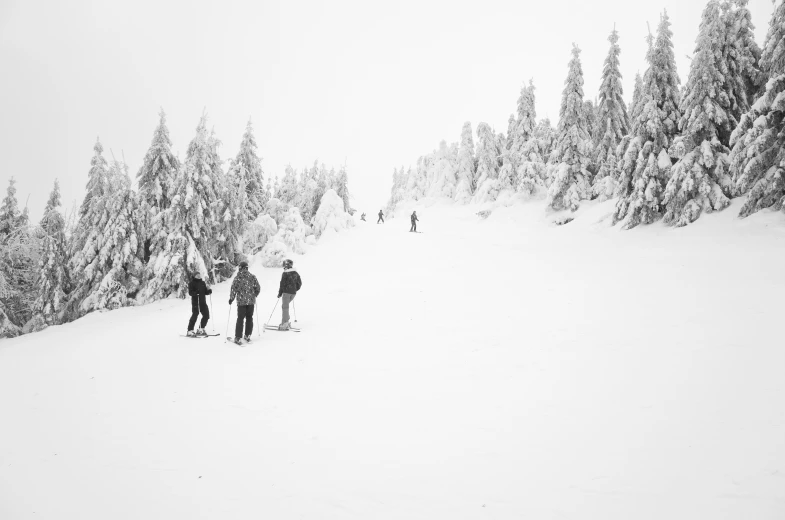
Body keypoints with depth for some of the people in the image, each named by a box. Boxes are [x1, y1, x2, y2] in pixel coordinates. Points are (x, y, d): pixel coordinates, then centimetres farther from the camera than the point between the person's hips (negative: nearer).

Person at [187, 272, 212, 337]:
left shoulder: (202, 283, 14)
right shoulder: (192, 283, -4)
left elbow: (205, 292, 17)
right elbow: (190, 292, -13)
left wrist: (209, 291, -4)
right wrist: (196, 292, -30)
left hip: (203, 302, 7)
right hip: (195, 302, -7)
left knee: (206, 315, 5)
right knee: (195, 315, -11)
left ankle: (200, 329, 19)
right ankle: (190, 331, -4)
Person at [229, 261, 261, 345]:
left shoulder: (237, 278, -7)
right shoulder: (252, 277, 1)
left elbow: (233, 289, -9)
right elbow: (258, 288, 4)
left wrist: (231, 298, 5)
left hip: (241, 301, -2)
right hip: (251, 301, 2)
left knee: (240, 319, 1)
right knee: (249, 318, 13)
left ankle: (237, 337, -1)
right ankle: (248, 335, 19)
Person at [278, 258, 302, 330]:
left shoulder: (285, 273, -10)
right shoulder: (296, 273, 8)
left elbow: (282, 284, -9)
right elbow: (299, 283, 12)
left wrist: (280, 293, 0)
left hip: (286, 292, -6)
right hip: (293, 293, 6)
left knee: (285, 307, -2)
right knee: (285, 306, 20)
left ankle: (285, 325, -6)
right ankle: (285, 321, 18)